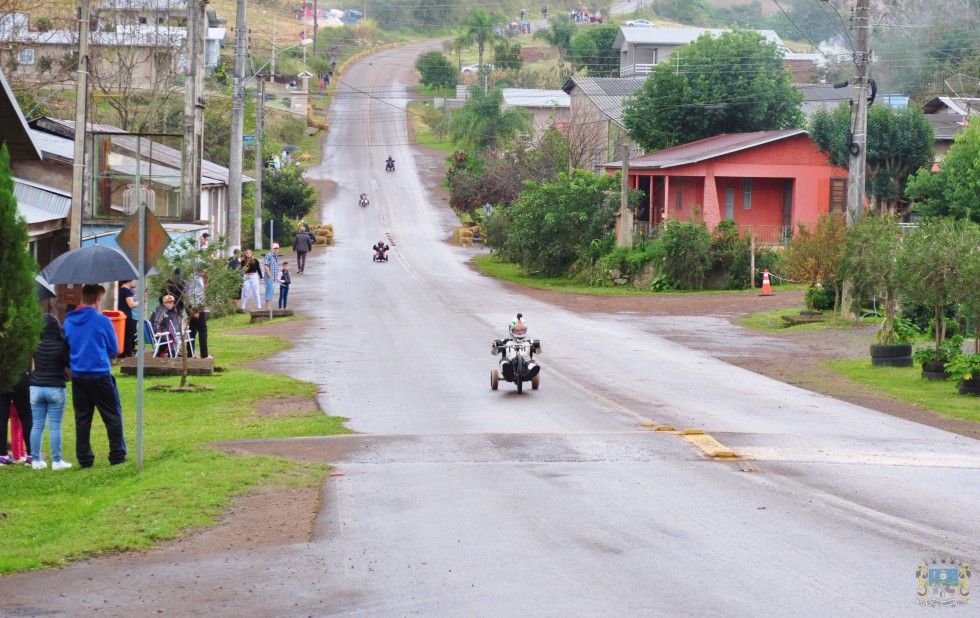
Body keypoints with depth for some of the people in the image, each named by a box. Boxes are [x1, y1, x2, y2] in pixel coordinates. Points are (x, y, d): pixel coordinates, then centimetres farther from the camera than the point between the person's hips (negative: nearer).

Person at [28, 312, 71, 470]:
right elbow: (69, 363, -2)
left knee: (37, 425, 7)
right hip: (55, 389, -3)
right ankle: (56, 461, 0)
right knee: (55, 426, 0)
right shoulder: (61, 345, -11)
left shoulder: (35, 345, -1)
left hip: (36, 387, 3)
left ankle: (36, 459, 8)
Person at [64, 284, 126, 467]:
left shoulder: (68, 321, 4)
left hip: (78, 376, 4)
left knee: (82, 418, 9)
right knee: (113, 416, 6)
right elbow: (113, 350, 1)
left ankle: (84, 458, 10)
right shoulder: (102, 321, -9)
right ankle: (117, 455, 6)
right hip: (100, 375, -4)